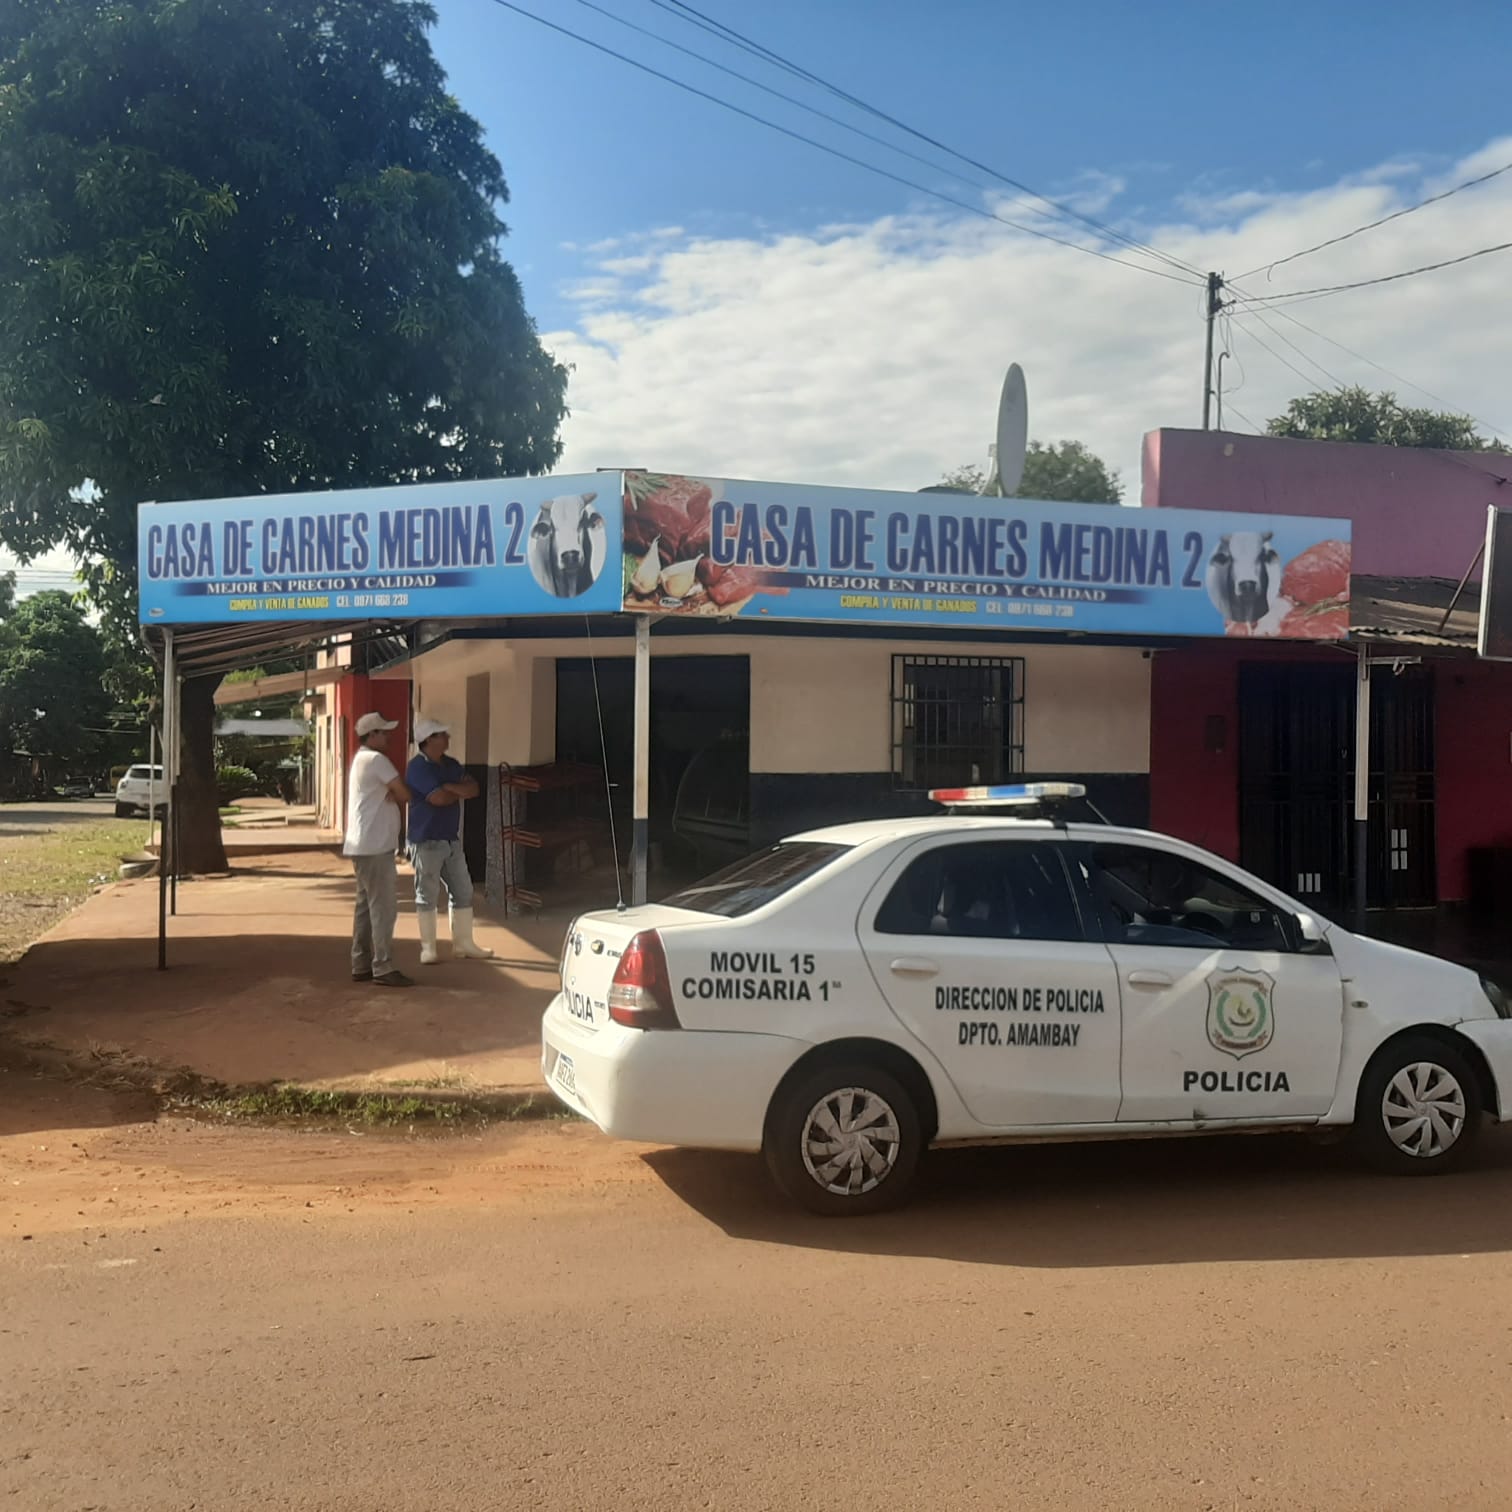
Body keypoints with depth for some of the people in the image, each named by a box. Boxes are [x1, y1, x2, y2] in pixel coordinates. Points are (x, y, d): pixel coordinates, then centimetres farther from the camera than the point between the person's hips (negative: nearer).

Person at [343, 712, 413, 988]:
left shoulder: (360, 759, 19)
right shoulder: (376, 759, -13)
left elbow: (389, 793, 15)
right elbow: (405, 795, -11)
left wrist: (389, 794, -6)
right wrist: (395, 794, 9)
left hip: (364, 845, 10)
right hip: (375, 845, -10)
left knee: (366, 905, 12)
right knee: (383, 906, -8)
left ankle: (361, 965, 15)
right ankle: (383, 968, -7)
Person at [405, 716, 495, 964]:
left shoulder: (451, 764, 13)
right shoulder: (417, 767, -12)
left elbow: (473, 789, 4)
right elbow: (438, 798, -22)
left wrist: (451, 787, -14)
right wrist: (459, 792, -3)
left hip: (452, 839, 8)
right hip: (426, 841, -8)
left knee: (463, 891, 10)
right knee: (427, 895, 0)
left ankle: (463, 943, 20)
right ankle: (428, 949, 8)